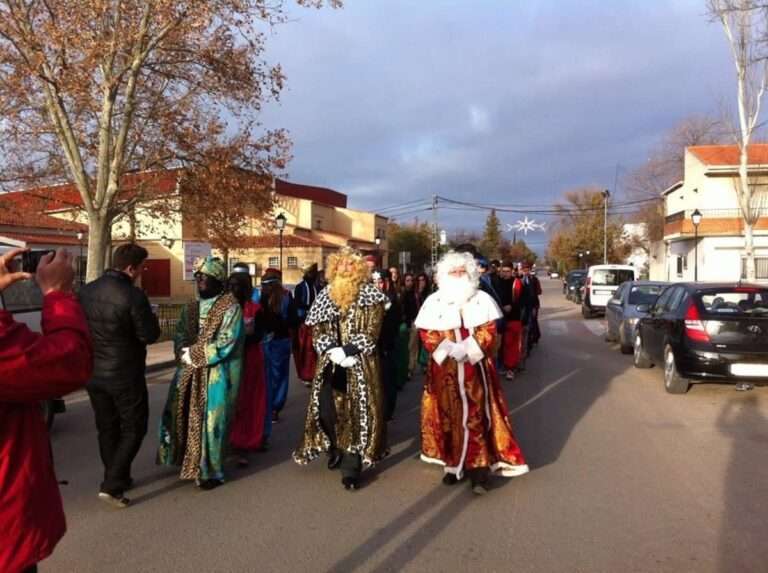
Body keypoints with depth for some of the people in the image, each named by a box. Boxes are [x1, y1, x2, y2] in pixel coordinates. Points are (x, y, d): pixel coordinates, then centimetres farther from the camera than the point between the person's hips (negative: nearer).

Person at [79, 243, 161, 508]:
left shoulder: (87, 290, 1)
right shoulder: (133, 295, -21)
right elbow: (149, 335, -16)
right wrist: (152, 319, 2)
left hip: (93, 372, 7)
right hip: (124, 375, -7)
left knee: (107, 428, 17)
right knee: (133, 428, 7)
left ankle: (118, 478, 30)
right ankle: (112, 485, 2)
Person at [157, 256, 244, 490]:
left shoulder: (230, 307, -10)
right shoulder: (191, 308, 13)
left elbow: (225, 344, -17)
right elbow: (180, 336, 11)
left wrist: (194, 354, -14)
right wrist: (185, 355, -10)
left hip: (216, 375, -7)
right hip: (190, 373, 7)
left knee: (210, 422, -1)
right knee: (185, 418, 12)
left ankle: (210, 471, 13)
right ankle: (190, 463, 30)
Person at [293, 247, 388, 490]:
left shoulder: (370, 296, -3)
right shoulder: (325, 296, 8)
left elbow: (371, 332, -9)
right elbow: (318, 330, 4)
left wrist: (347, 351, -19)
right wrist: (333, 350, -14)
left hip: (359, 363, -3)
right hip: (331, 362, 3)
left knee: (358, 411, -4)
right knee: (326, 406, 3)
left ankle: (351, 467, 2)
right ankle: (335, 449, 30)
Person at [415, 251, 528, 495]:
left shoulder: (482, 299, 4)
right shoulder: (433, 301, 4)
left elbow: (489, 332, -2)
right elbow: (427, 335, -1)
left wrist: (467, 349, -16)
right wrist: (448, 350, -15)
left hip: (476, 368, -1)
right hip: (445, 369, 1)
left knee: (475, 417, -4)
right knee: (448, 417, 5)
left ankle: (478, 470, -2)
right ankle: (453, 464, 17)